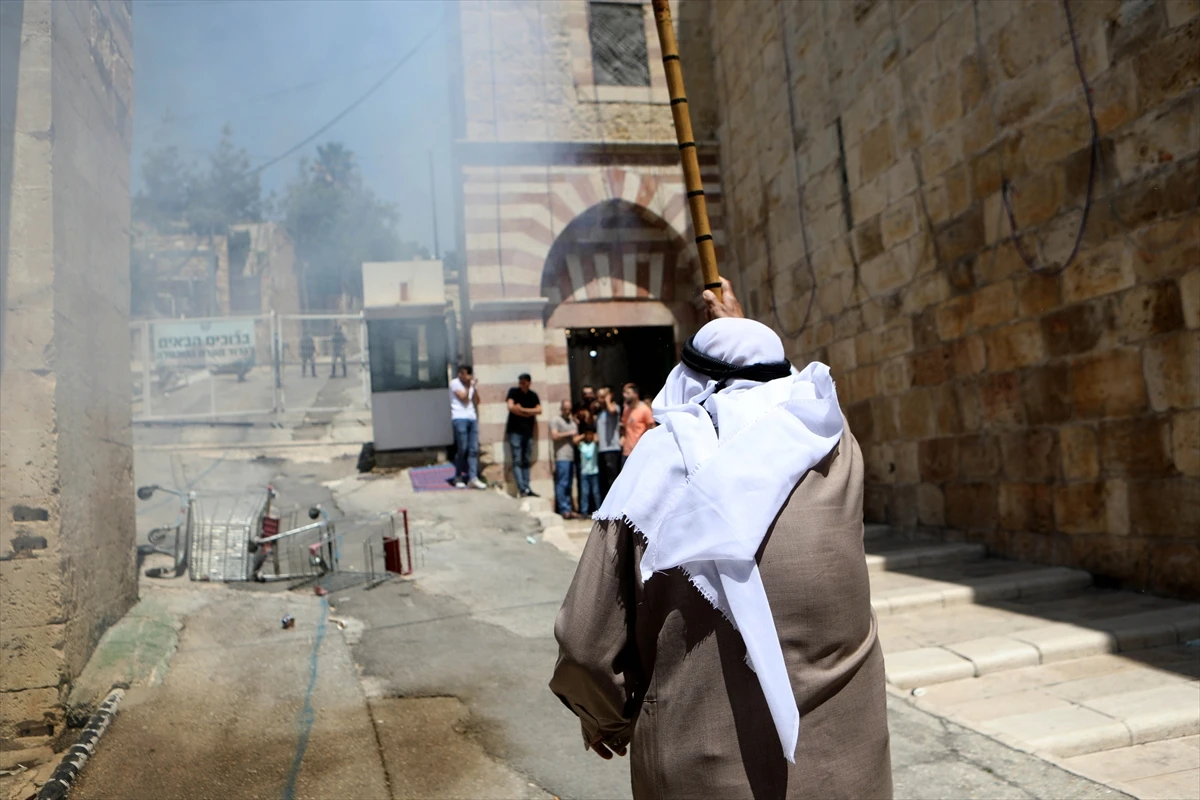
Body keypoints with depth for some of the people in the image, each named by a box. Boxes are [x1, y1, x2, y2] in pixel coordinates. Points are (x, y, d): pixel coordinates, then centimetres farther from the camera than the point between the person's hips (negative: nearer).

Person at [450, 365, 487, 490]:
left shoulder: (472, 384, 16)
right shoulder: (454, 383, -2)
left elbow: (476, 402, 10)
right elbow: (464, 399, -10)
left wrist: (475, 388, -2)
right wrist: (468, 386, -11)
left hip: (472, 418, 6)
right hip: (460, 419, -6)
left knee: (474, 449, -2)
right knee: (462, 449, -6)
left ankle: (473, 478, -4)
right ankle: (458, 478, 6)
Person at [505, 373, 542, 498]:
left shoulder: (533, 395, 12)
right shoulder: (513, 391, 1)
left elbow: (539, 410, 0)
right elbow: (511, 407, -12)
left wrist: (522, 409, -10)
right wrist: (529, 414, -4)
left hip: (528, 431, 5)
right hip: (515, 431, -4)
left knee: (526, 461, 5)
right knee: (517, 461, -10)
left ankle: (526, 488, 6)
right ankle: (522, 489, -16)